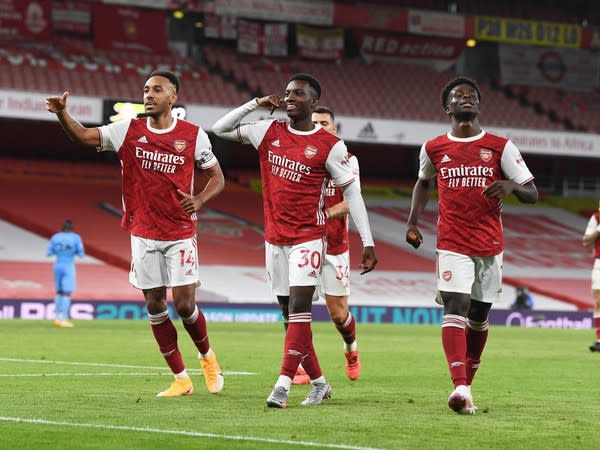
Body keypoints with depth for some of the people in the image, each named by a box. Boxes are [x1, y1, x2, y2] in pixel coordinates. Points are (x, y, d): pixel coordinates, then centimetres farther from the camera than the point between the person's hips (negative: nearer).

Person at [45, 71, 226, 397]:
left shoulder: (193, 135, -3)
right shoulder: (128, 130, 1)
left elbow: (217, 176, 6)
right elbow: (83, 136, -7)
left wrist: (199, 200, -14)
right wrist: (61, 114, -27)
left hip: (180, 233, -2)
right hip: (143, 233, 2)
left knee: (183, 304, -7)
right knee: (154, 305, 3)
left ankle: (207, 356, 23)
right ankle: (181, 379, 14)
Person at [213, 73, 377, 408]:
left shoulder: (330, 146, -6)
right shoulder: (269, 132, 6)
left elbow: (352, 193, -3)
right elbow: (220, 129, 12)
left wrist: (368, 243, -7)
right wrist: (256, 104, 0)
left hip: (308, 237, -5)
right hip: (275, 238, 5)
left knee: (299, 307, -15)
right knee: (290, 313, 8)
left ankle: (283, 385, -17)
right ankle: (319, 384, 19)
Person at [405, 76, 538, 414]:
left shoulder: (500, 147, 1)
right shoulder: (434, 149, 5)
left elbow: (532, 193, 0)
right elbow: (424, 183, 26)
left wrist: (510, 185, -21)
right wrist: (413, 221, 16)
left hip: (490, 245, 1)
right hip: (452, 244, -1)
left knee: (478, 316, 9)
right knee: (455, 307, -17)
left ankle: (467, 382, 26)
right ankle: (461, 388, -29)